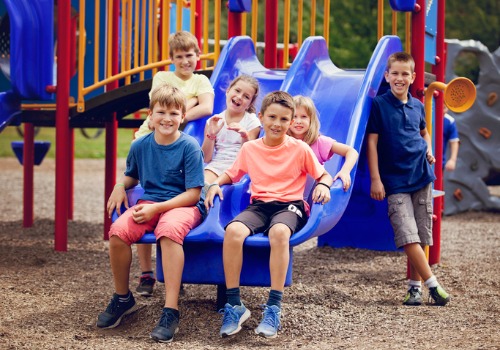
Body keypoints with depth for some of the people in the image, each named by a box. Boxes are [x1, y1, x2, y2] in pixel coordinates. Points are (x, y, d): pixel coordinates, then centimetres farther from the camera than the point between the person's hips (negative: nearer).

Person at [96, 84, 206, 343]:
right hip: (149, 203, 4)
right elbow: (132, 176, 26)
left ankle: (171, 311, -36)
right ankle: (122, 298, -1)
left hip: (184, 205, -4)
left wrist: (157, 208, -19)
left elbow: (193, 194, -11)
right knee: (118, 231, -26)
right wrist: (120, 186, 2)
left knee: (168, 229, -40)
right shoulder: (140, 146, 6)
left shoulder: (189, 147, -8)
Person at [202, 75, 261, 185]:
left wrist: (245, 136, -19)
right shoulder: (214, 121, 11)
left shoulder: (252, 122, 6)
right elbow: (206, 159, 6)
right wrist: (211, 135, -9)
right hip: (216, 165, 2)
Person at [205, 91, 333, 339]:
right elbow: (231, 174, 22)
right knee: (233, 230, -32)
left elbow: (324, 176, 8)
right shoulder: (250, 148, 10)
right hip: (259, 204, 3)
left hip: (289, 205, -3)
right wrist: (215, 184, 1)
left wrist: (323, 185, -15)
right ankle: (234, 305, -24)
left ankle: (274, 307, -35)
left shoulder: (300, 149, 3)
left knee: (279, 232, -40)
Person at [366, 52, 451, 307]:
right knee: (408, 236, -13)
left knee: (421, 236, 6)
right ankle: (433, 285, -8)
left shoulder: (417, 106, 10)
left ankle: (415, 286, 15)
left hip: (421, 177, 5)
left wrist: (429, 151, 7)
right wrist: (375, 179, -10)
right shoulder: (379, 105, -4)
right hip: (395, 180, -5)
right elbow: (372, 142, -5)